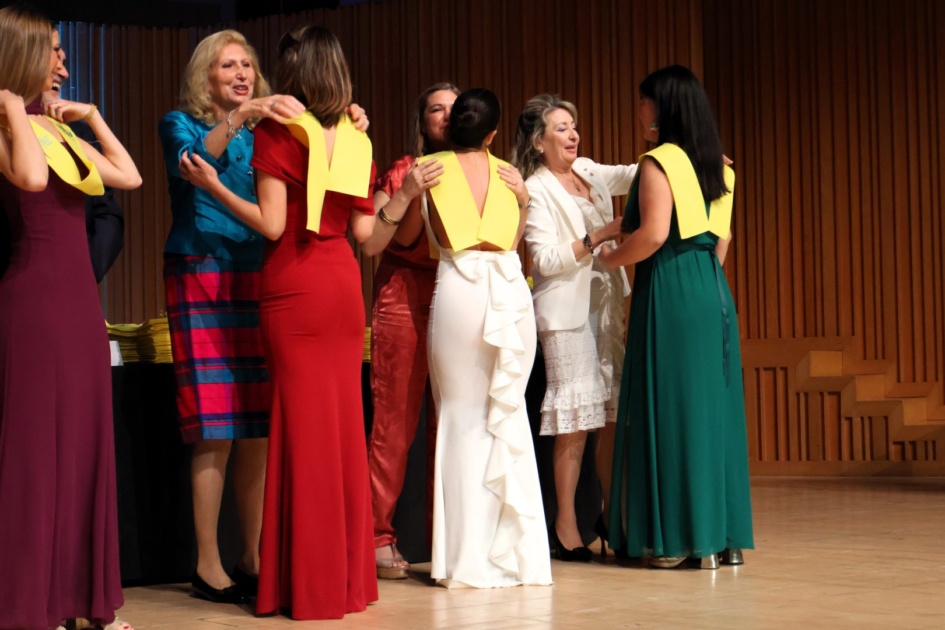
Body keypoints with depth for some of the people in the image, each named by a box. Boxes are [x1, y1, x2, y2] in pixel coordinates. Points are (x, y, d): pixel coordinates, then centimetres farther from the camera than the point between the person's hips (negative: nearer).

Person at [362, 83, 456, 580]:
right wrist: (407, 194, -16)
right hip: (405, 299, -3)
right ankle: (379, 539, -1)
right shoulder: (403, 172, 4)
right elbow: (369, 242, -6)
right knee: (395, 422, -6)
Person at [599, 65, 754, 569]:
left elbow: (653, 234, -19)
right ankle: (726, 534, 11)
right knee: (714, 406, 9)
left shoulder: (660, 162, -9)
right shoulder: (716, 165, 14)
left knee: (672, 410, -3)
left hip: (670, 291, -8)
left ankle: (680, 537, 0)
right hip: (713, 290, 8)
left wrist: (610, 259, -4)